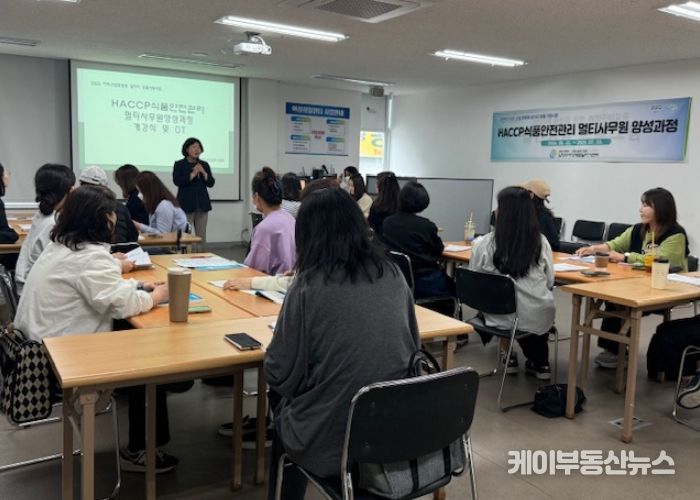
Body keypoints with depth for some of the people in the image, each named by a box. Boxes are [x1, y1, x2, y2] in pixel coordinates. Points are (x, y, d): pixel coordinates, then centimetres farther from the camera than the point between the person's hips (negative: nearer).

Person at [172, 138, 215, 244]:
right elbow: (177, 181, -10)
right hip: (186, 204, -3)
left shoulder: (204, 165, 12)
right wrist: (193, 174, -13)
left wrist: (203, 173, -9)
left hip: (202, 203, 3)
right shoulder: (179, 164, 2)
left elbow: (211, 183, 6)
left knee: (201, 235, 2)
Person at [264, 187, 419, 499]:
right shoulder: (393, 275, 0)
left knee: (280, 397, 27)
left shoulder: (309, 285, -15)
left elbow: (280, 375, -10)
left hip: (332, 441, -5)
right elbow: (411, 347, 12)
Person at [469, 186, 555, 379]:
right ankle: (539, 363, 41)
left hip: (500, 316, 0)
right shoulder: (540, 241, -9)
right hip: (537, 318, 0)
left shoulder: (486, 243, -14)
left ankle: (510, 356, 37)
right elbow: (549, 282, 3)